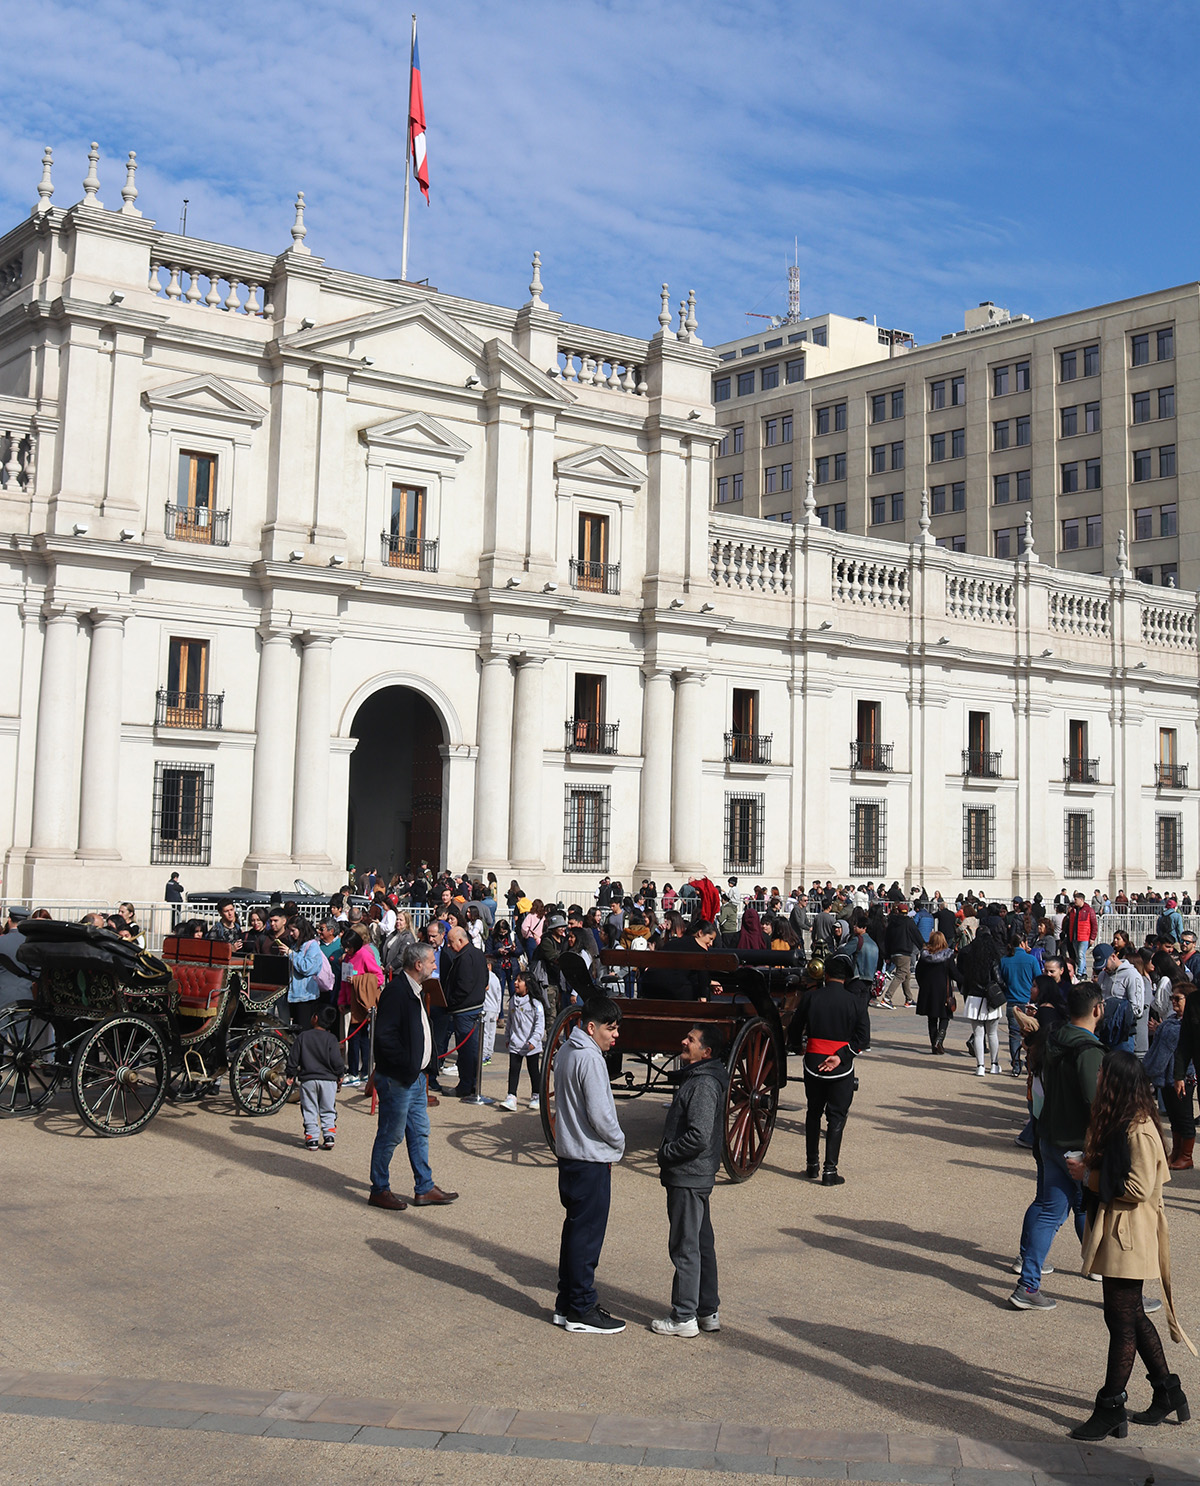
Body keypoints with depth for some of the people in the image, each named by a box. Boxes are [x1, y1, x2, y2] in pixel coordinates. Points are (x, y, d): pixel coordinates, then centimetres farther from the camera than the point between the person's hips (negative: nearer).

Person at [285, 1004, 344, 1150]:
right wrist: (340, 1075, 8)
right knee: (328, 1110, 10)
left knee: (309, 1110, 9)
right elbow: (337, 1061, -8)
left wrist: (291, 1075, 14)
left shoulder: (302, 1037, -1)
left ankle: (312, 1138, 6)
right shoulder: (331, 1039, -5)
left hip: (308, 1080, 0)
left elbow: (293, 1059, 1)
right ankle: (329, 1137, 4)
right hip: (328, 1079, 0)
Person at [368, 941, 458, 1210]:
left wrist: (418, 1066, 13)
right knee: (391, 1135, 1)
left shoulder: (414, 991, 12)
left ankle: (424, 1189, 23)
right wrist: (405, 1065, -20)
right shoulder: (396, 991, -20)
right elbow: (384, 1035, -25)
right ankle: (379, 1190, 14)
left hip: (414, 1076, 10)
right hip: (396, 1078, -10)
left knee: (419, 1132, 14)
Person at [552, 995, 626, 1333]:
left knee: (575, 1228, 17)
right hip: (591, 1158, -10)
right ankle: (581, 1310, 8)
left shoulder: (566, 1051, 11)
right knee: (588, 1233, -1)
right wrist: (618, 1143, -4)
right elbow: (601, 1114, -22)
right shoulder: (590, 1059, -20)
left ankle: (566, 1304, 24)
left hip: (569, 1153, 10)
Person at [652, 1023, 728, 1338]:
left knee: (685, 1247, -1)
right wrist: (668, 1152, 12)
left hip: (688, 1177, -10)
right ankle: (708, 1311, 25)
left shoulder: (704, 1085, -20)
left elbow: (699, 1136, -27)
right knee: (702, 1244, 16)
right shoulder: (697, 1078, 12)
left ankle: (684, 1317, 7)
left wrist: (666, 1152, -15)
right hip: (697, 1177, 10)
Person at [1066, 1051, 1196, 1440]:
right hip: (1113, 1229, 10)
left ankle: (1111, 1408, 8)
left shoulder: (1139, 1131, -22)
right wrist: (1088, 1167, -1)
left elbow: (1137, 1189, -23)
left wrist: (1088, 1177, -15)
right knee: (1131, 1316, 18)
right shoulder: (1117, 1122, 8)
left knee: (1122, 1320, -1)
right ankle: (1167, 1392, 31)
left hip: (1128, 1235, -10)